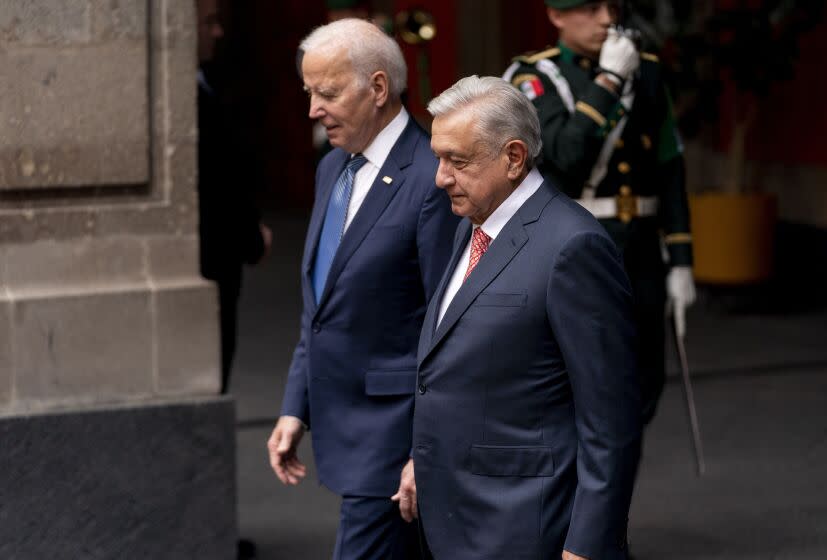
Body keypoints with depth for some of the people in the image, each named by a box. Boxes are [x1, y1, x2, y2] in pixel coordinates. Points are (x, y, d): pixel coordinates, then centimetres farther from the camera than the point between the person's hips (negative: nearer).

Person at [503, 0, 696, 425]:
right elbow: (567, 154, -22)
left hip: (640, 257, 5)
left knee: (643, 389, 10)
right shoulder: (534, 79, -5)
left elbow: (669, 174, 9)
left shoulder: (646, 74, 8)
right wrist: (609, 80, -21)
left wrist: (680, 261, 5)